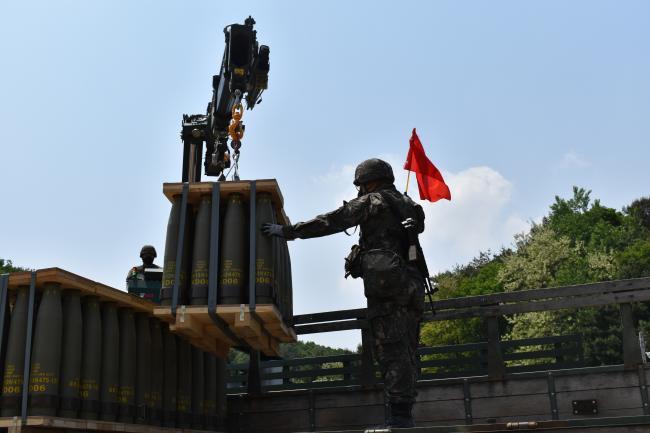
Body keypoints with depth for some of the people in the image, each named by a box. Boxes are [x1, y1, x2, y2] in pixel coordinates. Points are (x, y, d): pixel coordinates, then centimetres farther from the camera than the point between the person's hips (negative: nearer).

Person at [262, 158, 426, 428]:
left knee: (391, 350, -9)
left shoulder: (372, 202, 2)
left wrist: (287, 231, 1)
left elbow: (329, 222, -2)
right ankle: (405, 414, 7)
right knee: (406, 350, 8)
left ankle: (399, 414, -12)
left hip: (387, 283, -7)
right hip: (413, 283, 7)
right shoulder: (409, 205, 24)